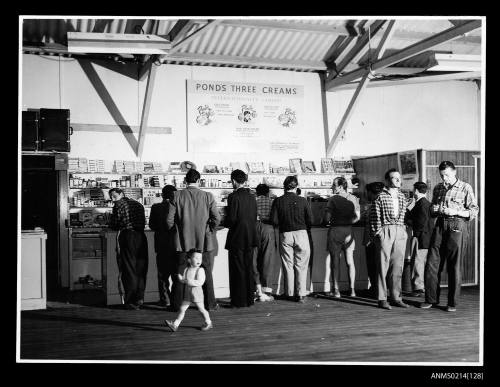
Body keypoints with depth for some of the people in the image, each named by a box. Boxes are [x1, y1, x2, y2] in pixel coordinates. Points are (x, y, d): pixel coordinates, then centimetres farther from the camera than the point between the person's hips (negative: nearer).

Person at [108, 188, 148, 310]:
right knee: (141, 268, 9)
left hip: (127, 237, -5)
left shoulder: (119, 205, 2)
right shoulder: (138, 204, 19)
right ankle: (140, 298, 7)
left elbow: (113, 225, 4)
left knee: (129, 269, 0)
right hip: (141, 237, 5)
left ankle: (131, 301, 0)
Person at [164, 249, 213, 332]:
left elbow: (200, 282, -19)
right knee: (182, 309, 5)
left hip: (197, 291, -5)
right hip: (187, 292, 5)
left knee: (201, 309, 6)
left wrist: (191, 282, -26)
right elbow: (183, 280, 4)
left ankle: (208, 323, 24)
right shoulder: (186, 270, 6)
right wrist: (181, 278, -17)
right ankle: (175, 325, 7)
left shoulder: (200, 270, -10)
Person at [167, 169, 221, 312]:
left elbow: (169, 220, -6)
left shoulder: (177, 196, -5)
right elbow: (217, 218, -9)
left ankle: (177, 304, 13)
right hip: (204, 241, 0)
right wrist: (209, 230, 8)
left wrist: (174, 231, 11)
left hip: (183, 241, 0)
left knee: (180, 274, 9)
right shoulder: (208, 196, -6)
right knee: (206, 273, 11)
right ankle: (210, 303, 16)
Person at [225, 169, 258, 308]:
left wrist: (226, 223, 3)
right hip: (250, 238, 7)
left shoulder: (234, 196, -13)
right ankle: (249, 299, 20)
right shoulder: (251, 196, 7)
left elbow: (231, 219, -17)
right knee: (248, 269, 13)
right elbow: (255, 218, 10)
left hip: (237, 238, -7)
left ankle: (239, 301, 4)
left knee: (238, 270, 0)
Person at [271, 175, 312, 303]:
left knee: (288, 266, 10)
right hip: (301, 233, -1)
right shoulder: (302, 200, -3)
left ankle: (290, 293, 15)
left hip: (285, 235, 1)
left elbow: (274, 220, -7)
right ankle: (301, 294, 5)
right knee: (301, 266, 6)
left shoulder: (278, 201, -2)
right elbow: (310, 221, -4)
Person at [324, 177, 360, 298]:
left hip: (335, 231, -4)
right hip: (348, 231, 4)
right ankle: (352, 290, 10)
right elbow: (357, 217, 0)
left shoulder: (333, 199, -8)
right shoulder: (353, 198, 5)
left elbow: (327, 218, -9)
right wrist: (346, 222, 7)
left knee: (335, 261, 2)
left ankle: (336, 290, 3)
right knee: (350, 261, 9)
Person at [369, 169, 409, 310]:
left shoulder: (402, 196, 14)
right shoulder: (380, 197, -3)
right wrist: (377, 233, -8)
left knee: (398, 266, 6)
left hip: (400, 232, 5)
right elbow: (374, 217, -4)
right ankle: (382, 299, 3)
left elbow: (404, 216, 17)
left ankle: (396, 297, 14)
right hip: (385, 231, -5)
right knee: (383, 265, -2)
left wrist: (404, 230, 8)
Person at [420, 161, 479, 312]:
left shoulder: (465, 188, 2)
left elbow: (474, 211, -2)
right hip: (440, 226, 4)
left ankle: (452, 303, 9)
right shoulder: (438, 188, 16)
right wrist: (435, 210, 2)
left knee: (454, 267, 0)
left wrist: (456, 212, -15)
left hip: (456, 227, -4)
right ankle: (431, 299, 11)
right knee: (431, 264, 1)